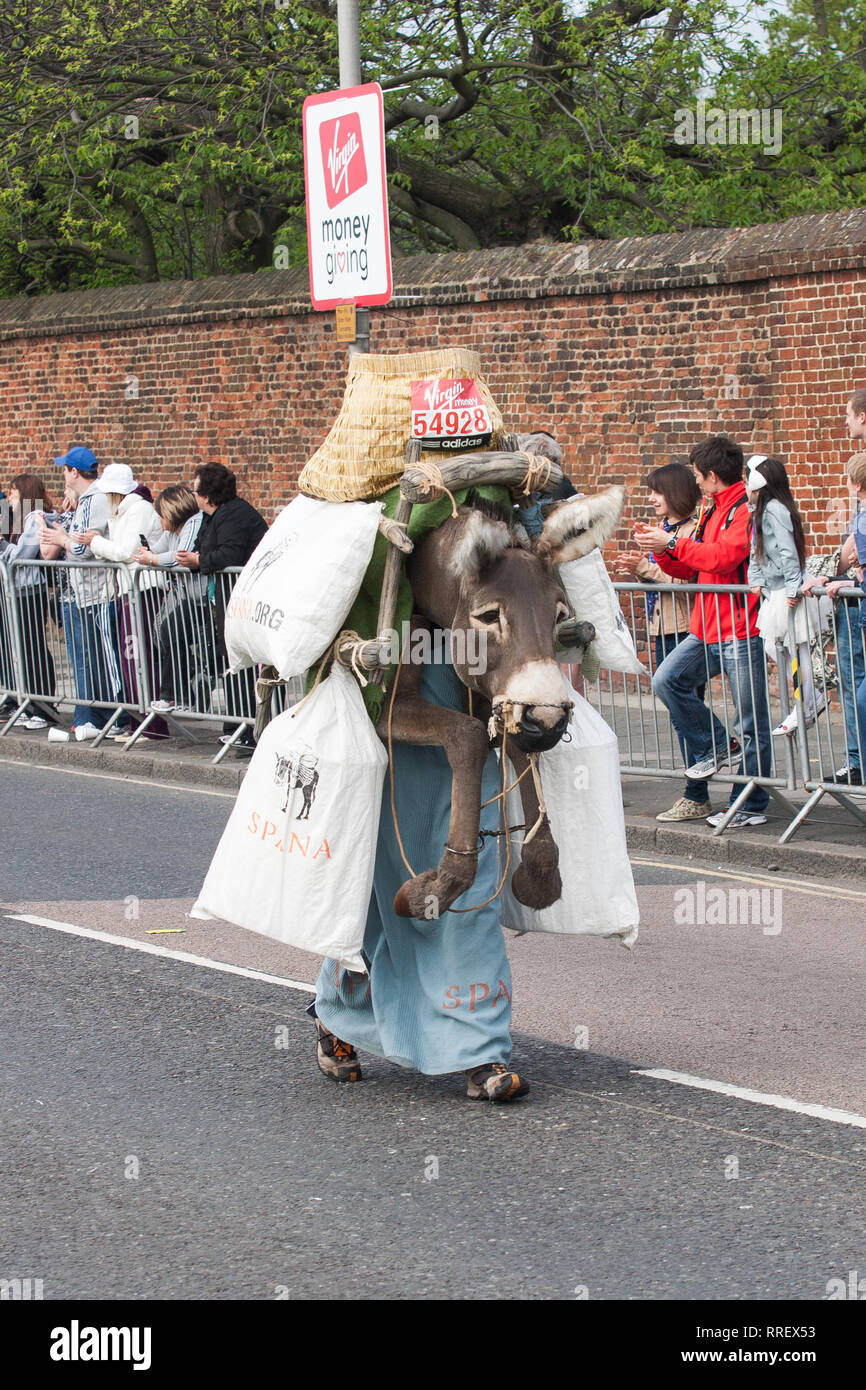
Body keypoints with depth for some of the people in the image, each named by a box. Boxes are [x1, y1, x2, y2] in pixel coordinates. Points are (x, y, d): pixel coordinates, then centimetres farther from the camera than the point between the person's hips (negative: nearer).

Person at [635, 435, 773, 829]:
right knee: (666, 680, -6)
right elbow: (690, 569, 23)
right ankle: (718, 748, 7)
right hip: (707, 629, 9)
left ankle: (751, 807, 4)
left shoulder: (747, 509, -11)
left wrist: (673, 543, -17)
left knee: (751, 724, -2)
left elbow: (724, 556, -24)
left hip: (741, 631, -9)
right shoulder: (712, 512, 19)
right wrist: (661, 549, 7)